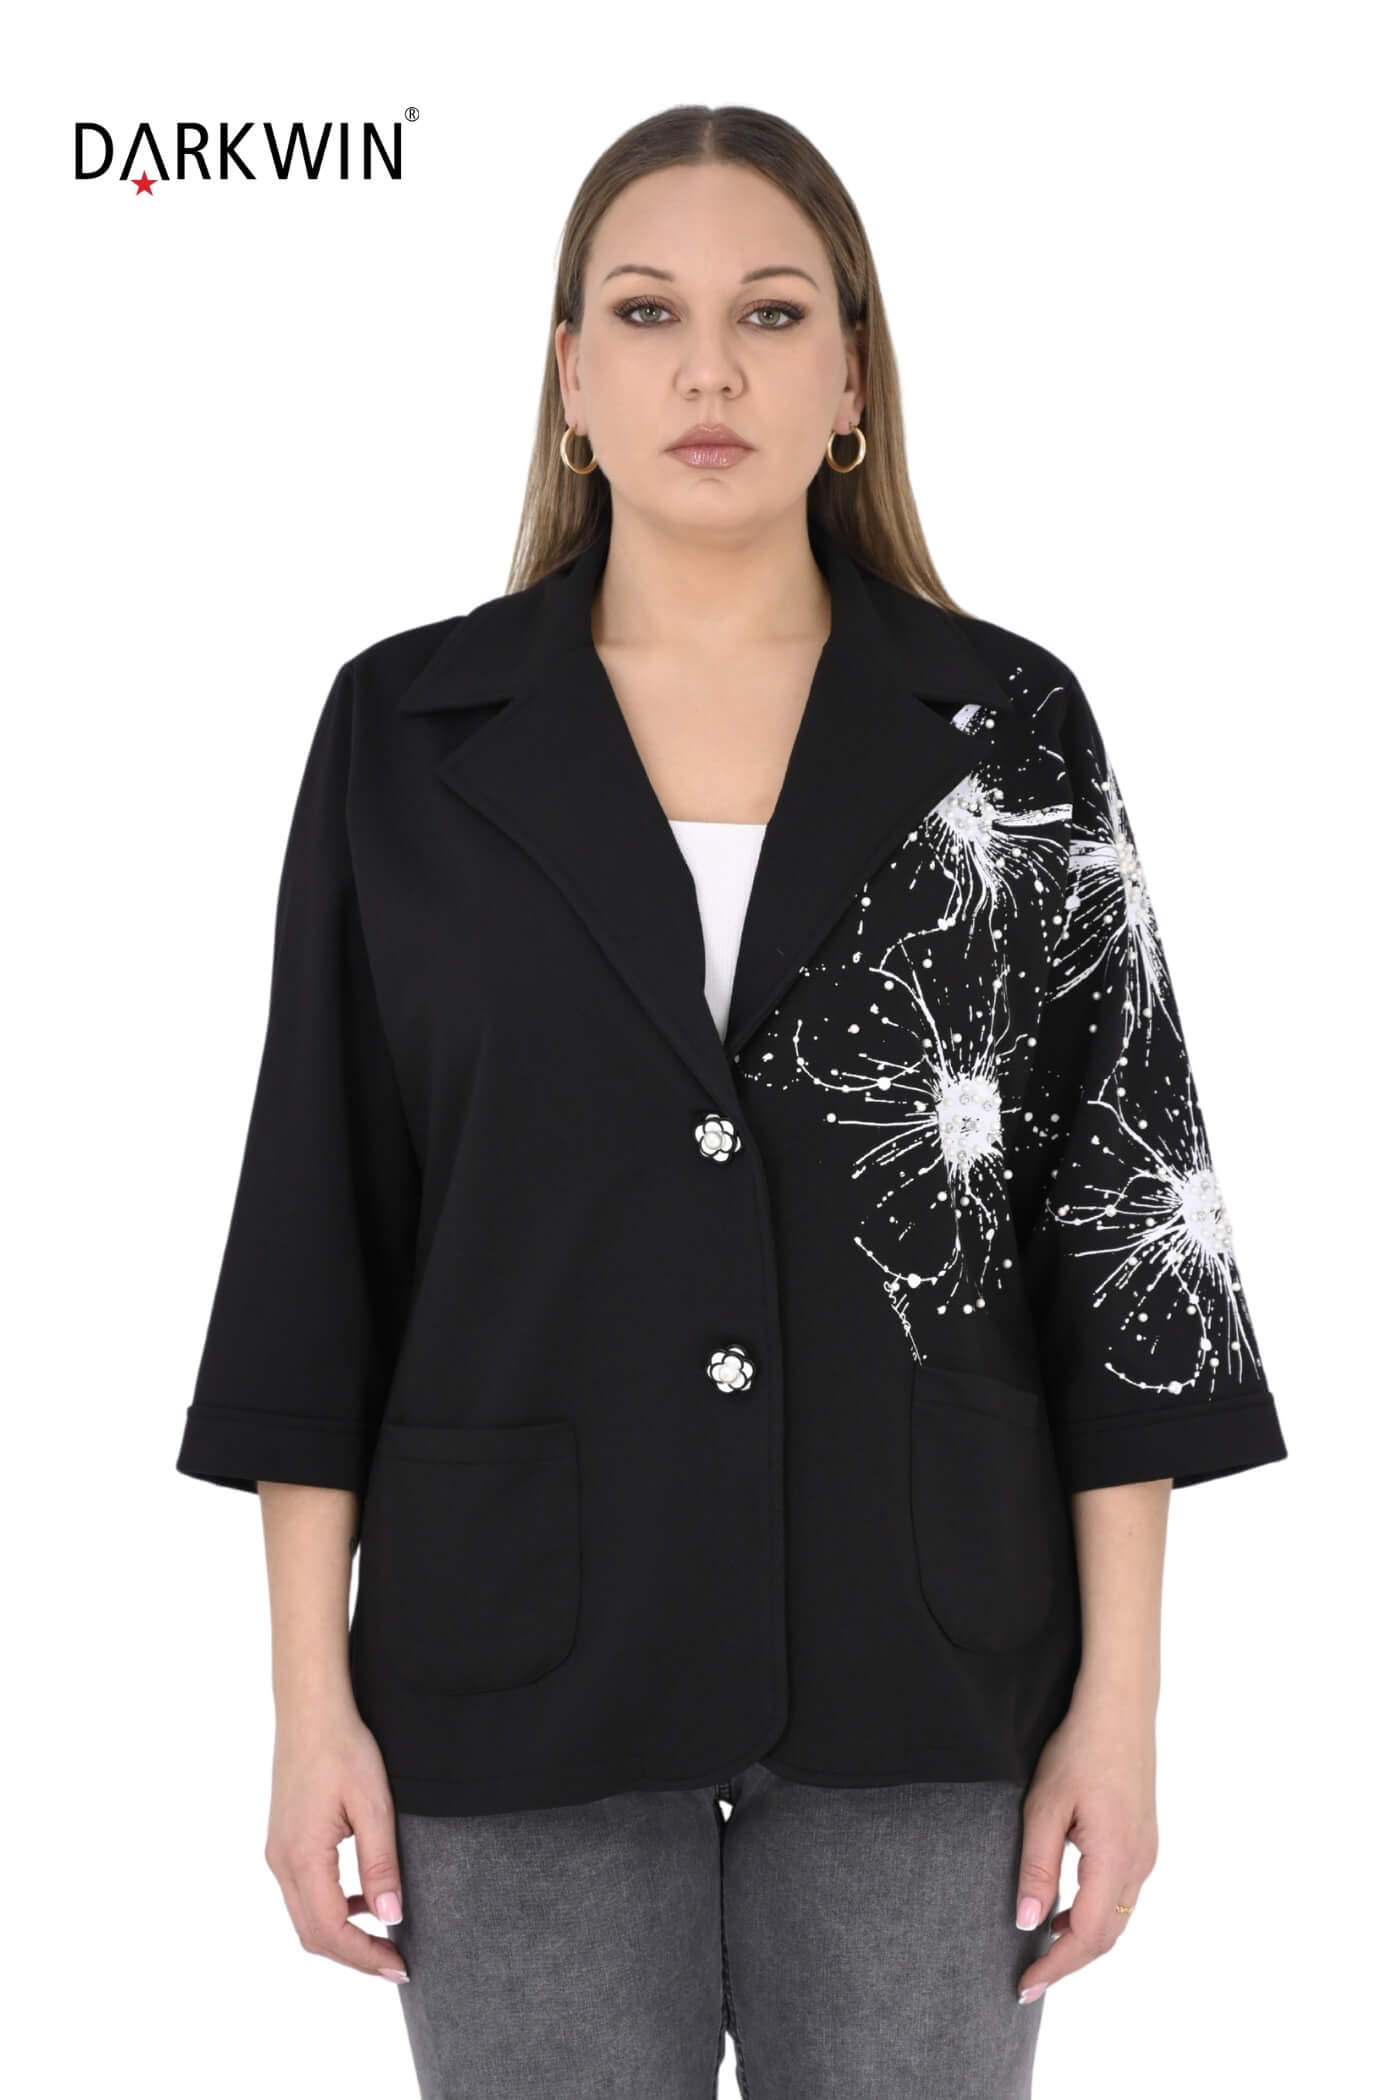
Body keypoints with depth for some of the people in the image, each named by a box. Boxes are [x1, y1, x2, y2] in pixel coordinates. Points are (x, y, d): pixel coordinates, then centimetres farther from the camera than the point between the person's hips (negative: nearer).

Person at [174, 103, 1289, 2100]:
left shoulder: (1008, 727, 0)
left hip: (924, 1667, 0)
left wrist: (1121, 1690, -3)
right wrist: (312, 1694, -2)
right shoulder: (408, 732, 1)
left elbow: (1123, 1208, 0)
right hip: (521, 1656, 0)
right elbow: (321, 1224, 1)